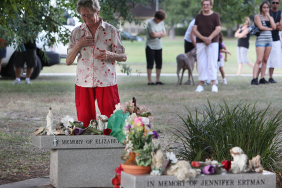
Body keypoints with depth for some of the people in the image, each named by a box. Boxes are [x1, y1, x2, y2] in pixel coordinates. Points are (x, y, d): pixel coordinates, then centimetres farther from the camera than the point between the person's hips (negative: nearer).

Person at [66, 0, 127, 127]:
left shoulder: (111, 31, 0)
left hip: (106, 82, -2)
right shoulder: (76, 32, 7)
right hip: (83, 83, 2)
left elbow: (123, 57, 2)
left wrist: (110, 55, -19)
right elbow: (68, 61, 6)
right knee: (84, 123, 4)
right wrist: (78, 45, -11)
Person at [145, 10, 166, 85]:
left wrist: (157, 34, -11)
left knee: (159, 63, 5)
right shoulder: (150, 23, -12)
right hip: (150, 47, -6)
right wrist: (160, 33, -2)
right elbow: (153, 34, -20)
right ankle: (149, 81, 1)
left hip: (158, 47, 6)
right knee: (150, 64, -3)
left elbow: (164, 34, 6)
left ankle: (158, 80, 13)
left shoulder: (161, 22, 10)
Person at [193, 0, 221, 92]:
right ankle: (200, 84, 6)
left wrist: (209, 38, -16)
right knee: (201, 63, 1)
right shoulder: (198, 17, 10)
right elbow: (194, 29, 2)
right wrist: (203, 38, -12)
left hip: (212, 43, -3)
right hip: (200, 43, 3)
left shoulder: (215, 16, 1)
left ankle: (214, 84, -6)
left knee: (212, 63, -6)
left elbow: (218, 29, -6)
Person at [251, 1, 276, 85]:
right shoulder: (258, 16, -1)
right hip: (261, 40, -6)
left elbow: (274, 27, -1)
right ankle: (254, 79, -18)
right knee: (259, 60, -14)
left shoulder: (270, 17, 15)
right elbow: (260, 27, -14)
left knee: (265, 60, 5)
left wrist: (269, 16, -3)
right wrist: (270, 28, -2)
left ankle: (262, 78, 7)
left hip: (269, 40, 6)